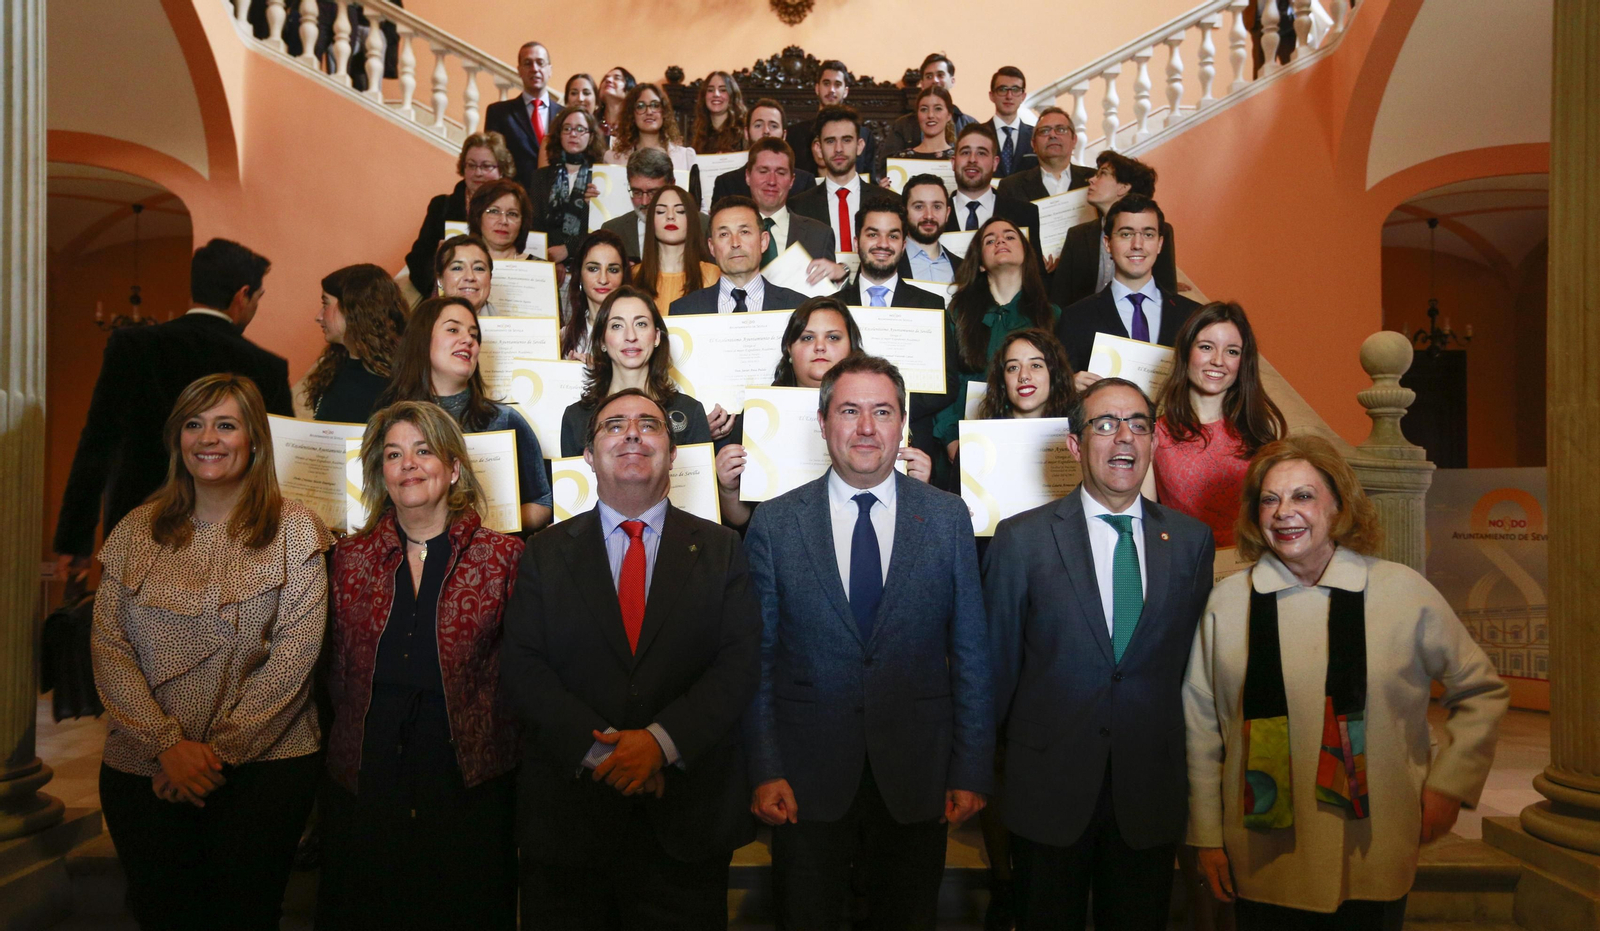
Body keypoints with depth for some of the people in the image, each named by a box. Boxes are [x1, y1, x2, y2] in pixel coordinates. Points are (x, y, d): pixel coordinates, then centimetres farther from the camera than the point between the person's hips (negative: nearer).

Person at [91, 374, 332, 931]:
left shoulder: (294, 529, -2)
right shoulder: (138, 531, 6)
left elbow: (295, 653, -9)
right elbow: (108, 647, 0)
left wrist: (219, 750, -13)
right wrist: (167, 744, -11)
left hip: (265, 764, -2)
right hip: (142, 767, 3)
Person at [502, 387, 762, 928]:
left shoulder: (720, 550, 4)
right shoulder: (547, 554, 6)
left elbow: (741, 661, -5)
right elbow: (521, 665, -2)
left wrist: (661, 740, -17)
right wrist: (595, 746, -15)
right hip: (568, 815, 1)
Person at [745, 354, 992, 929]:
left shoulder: (947, 518, 0)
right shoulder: (775, 523, -2)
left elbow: (970, 652, 1)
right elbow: (757, 658, -1)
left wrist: (971, 772, -1)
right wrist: (765, 771, -6)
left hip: (917, 780, 1)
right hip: (807, 781, 0)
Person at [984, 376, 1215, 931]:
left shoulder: (1192, 540, 3)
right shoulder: (1021, 538, -5)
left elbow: (1186, 659, 9)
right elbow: (997, 661, -1)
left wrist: (1161, 749, 10)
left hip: (1151, 789, 2)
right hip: (1050, 786, -2)